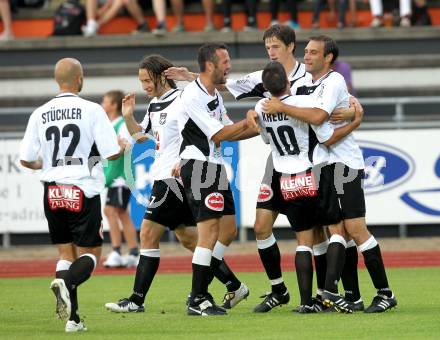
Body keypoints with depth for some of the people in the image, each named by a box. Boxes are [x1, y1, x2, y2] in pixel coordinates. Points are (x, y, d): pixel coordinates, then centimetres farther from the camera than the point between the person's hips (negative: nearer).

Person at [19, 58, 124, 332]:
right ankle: (66, 282, -26)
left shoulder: (40, 114, 3)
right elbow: (111, 153, -7)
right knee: (91, 252, 5)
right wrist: (122, 147, 16)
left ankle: (72, 317, 0)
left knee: (66, 252, 13)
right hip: (83, 191, -4)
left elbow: (26, 160, 4)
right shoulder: (92, 110, -7)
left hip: (53, 193, 4)